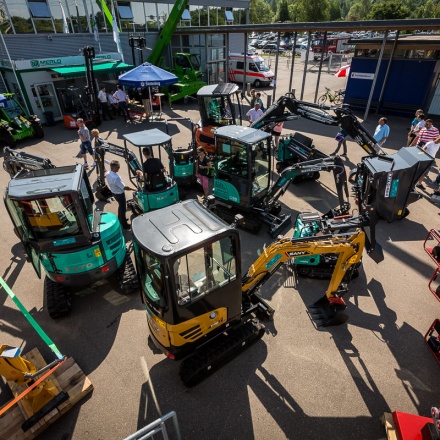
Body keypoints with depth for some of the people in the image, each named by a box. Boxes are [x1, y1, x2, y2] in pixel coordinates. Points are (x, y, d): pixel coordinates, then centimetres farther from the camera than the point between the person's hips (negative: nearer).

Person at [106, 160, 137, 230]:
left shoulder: (107, 174, -8)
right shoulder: (116, 177, -36)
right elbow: (124, 187, -30)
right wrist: (133, 189, -18)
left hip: (113, 192, 9)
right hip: (119, 194, -9)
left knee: (120, 206, 29)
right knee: (123, 209, 9)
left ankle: (120, 219, 49)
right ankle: (124, 225, 23)